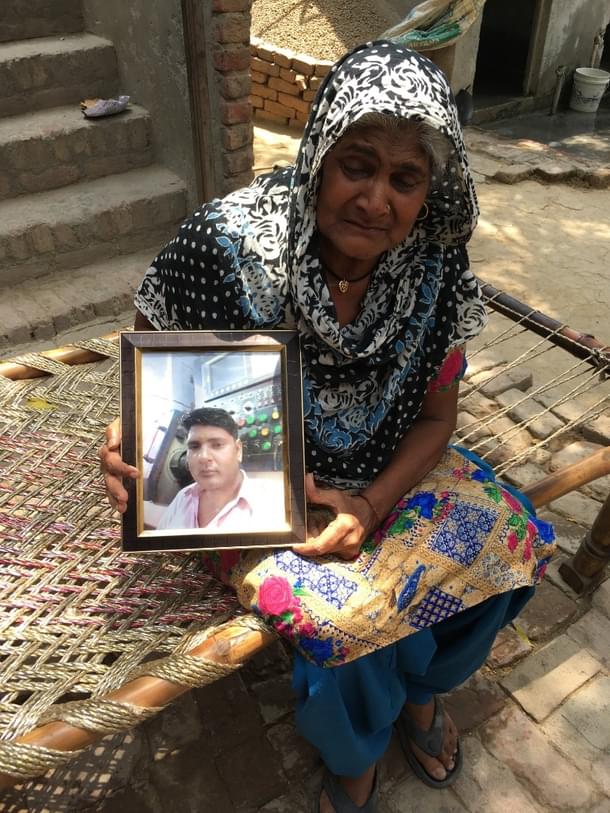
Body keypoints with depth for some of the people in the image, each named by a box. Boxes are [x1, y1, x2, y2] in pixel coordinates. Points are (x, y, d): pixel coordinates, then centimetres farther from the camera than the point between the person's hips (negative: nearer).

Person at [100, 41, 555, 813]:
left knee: (510, 540, -5)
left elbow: (435, 414, -3)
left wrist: (373, 504, -19)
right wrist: (128, 449, -35)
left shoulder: (435, 269, -14)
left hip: (383, 476, 5)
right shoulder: (227, 245, -25)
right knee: (352, 611, -23)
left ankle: (421, 689, 27)